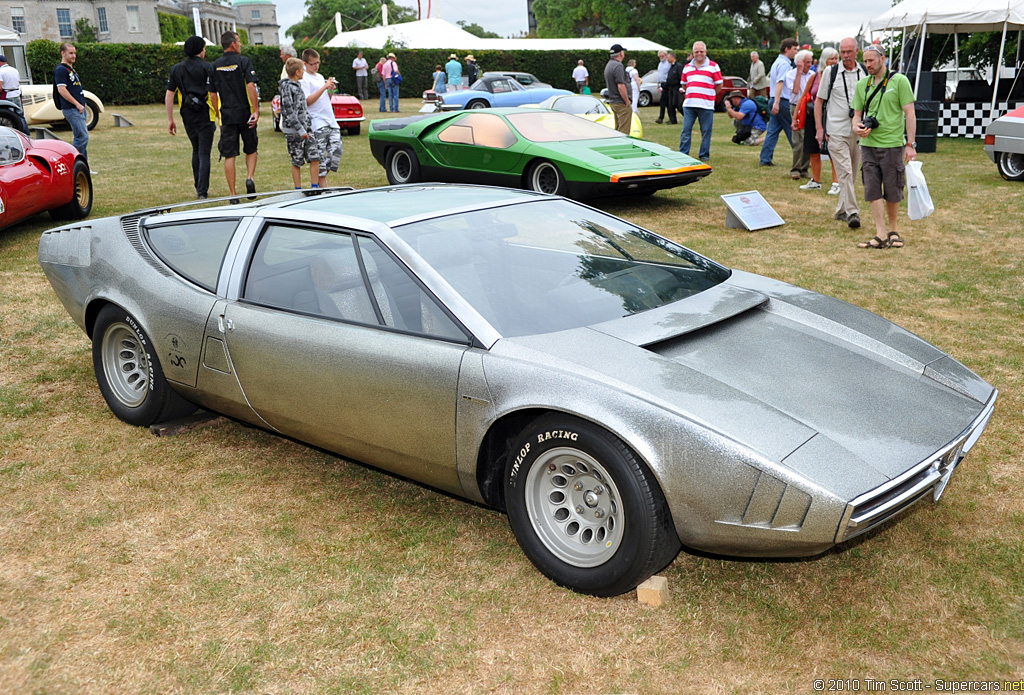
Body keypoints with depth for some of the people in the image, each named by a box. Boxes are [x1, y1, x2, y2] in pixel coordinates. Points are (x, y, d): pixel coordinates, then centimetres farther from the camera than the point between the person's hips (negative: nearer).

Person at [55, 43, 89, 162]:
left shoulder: (71, 69, 20)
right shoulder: (61, 70, -10)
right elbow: (61, 90, -18)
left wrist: (81, 104, 17)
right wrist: (77, 104, -18)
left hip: (79, 108, 10)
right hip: (71, 109, -10)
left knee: (81, 137, 10)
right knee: (82, 137, -14)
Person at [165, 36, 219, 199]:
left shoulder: (176, 69, 9)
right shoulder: (207, 68, -5)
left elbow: (169, 95, 6)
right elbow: (213, 95, -12)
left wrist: (170, 120, 8)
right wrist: (219, 115, -3)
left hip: (188, 117, 5)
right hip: (205, 116, -5)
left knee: (196, 151, 20)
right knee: (204, 154, -3)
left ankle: (199, 188, 24)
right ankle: (202, 192, -8)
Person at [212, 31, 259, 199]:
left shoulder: (215, 65, 7)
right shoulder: (244, 62, -3)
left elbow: (213, 93, 9)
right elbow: (250, 86, -15)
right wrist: (256, 111, -16)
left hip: (226, 115, 2)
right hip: (245, 113, -2)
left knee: (229, 155, 2)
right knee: (251, 150, 16)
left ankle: (233, 194, 0)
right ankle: (250, 178, -6)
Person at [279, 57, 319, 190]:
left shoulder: (298, 85, 15)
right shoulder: (286, 87, -12)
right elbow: (289, 110, -17)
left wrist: (308, 124, 18)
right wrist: (300, 130, -19)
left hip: (306, 127, 7)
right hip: (293, 130, -7)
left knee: (315, 157, -1)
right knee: (297, 162, 2)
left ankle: (314, 187, 8)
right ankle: (298, 191, 11)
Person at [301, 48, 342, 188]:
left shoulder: (320, 76, 20)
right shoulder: (304, 79, -5)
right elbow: (308, 101, -15)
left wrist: (331, 90, 4)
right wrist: (324, 87, -17)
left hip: (330, 120, 7)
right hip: (317, 123, -7)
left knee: (337, 149, 0)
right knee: (320, 156, -7)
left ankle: (321, 176, 14)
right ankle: (323, 186, -3)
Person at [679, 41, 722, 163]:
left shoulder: (713, 66, 3)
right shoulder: (687, 67, 15)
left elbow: (719, 85, 5)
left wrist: (709, 96, 5)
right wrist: (689, 95, 12)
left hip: (706, 105, -3)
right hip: (688, 104, 3)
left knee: (706, 131, 2)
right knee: (686, 130, 2)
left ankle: (704, 155, 10)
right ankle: (683, 154, 7)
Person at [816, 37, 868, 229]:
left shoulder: (865, 73, 9)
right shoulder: (831, 72, 2)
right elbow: (819, 100, 4)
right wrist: (819, 128, -3)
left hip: (858, 131, 4)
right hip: (836, 131, -4)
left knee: (852, 173, 10)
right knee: (844, 172, -13)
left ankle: (841, 210, 22)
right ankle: (852, 213, -16)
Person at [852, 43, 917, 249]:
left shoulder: (899, 81, -3)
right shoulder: (861, 85, 10)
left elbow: (909, 113, -5)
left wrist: (911, 144, -11)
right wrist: (856, 126, -8)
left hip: (893, 145, -4)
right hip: (868, 145, 4)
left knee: (892, 192, 4)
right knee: (872, 191, -3)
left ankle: (893, 230, 20)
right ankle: (881, 234, -2)